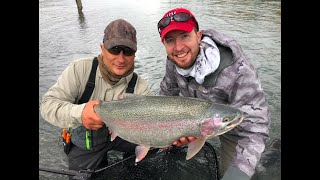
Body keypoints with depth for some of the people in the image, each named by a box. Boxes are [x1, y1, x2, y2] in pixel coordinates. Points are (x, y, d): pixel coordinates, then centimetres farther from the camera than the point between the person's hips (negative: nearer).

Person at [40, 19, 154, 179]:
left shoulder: (140, 86, -17)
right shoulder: (80, 69, -21)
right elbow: (48, 104, -23)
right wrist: (78, 113, -46)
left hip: (121, 136, 1)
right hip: (84, 145, 0)